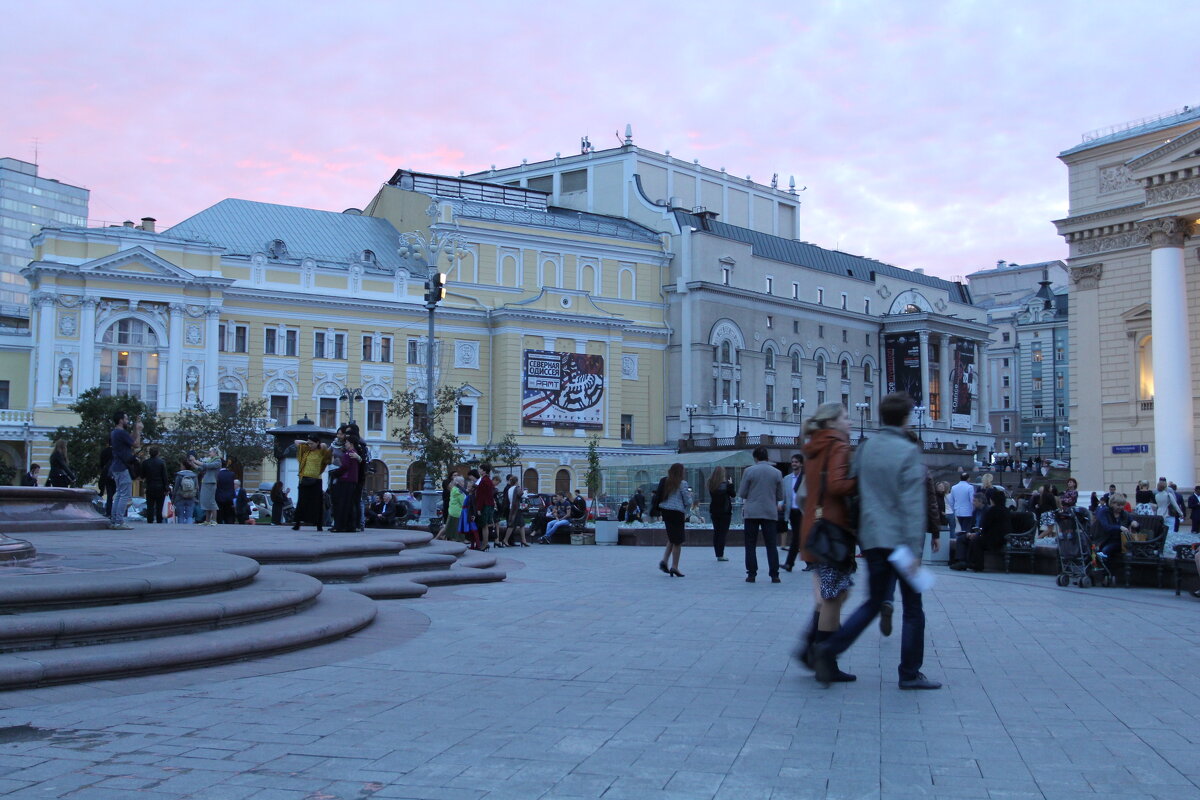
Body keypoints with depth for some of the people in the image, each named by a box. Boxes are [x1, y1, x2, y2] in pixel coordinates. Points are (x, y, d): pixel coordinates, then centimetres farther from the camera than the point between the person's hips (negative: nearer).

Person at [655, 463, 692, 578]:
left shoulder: (665, 482, 8)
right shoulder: (682, 484, -9)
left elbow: (659, 498, 13)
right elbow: (688, 502, -7)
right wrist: (689, 495, 14)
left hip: (665, 512, 6)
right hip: (677, 512, -6)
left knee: (672, 539, 18)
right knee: (678, 541, 2)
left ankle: (664, 561, 5)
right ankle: (674, 567, 1)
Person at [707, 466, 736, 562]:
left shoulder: (710, 484, 1)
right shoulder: (725, 483, -12)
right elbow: (733, 494, -4)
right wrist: (731, 484, 6)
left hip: (713, 511, 5)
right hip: (725, 511, -4)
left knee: (716, 532, 10)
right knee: (723, 532, -2)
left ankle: (717, 554, 13)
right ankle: (720, 555, -5)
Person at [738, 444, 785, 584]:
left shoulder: (749, 471, -5)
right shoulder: (777, 473, 3)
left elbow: (742, 493, -2)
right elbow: (780, 496, 8)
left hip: (751, 512, -2)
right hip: (770, 513, 2)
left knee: (751, 545, 5)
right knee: (771, 545, 5)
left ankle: (751, 574, 3)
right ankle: (774, 575, 2)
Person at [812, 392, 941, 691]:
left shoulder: (864, 448, 6)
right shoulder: (908, 452, -11)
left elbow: (854, 490, 12)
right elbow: (912, 505, -16)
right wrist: (914, 550, -16)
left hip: (872, 539, 6)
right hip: (900, 540, -6)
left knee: (872, 603, 16)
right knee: (912, 608, 7)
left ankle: (829, 648, 1)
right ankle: (910, 674, 13)